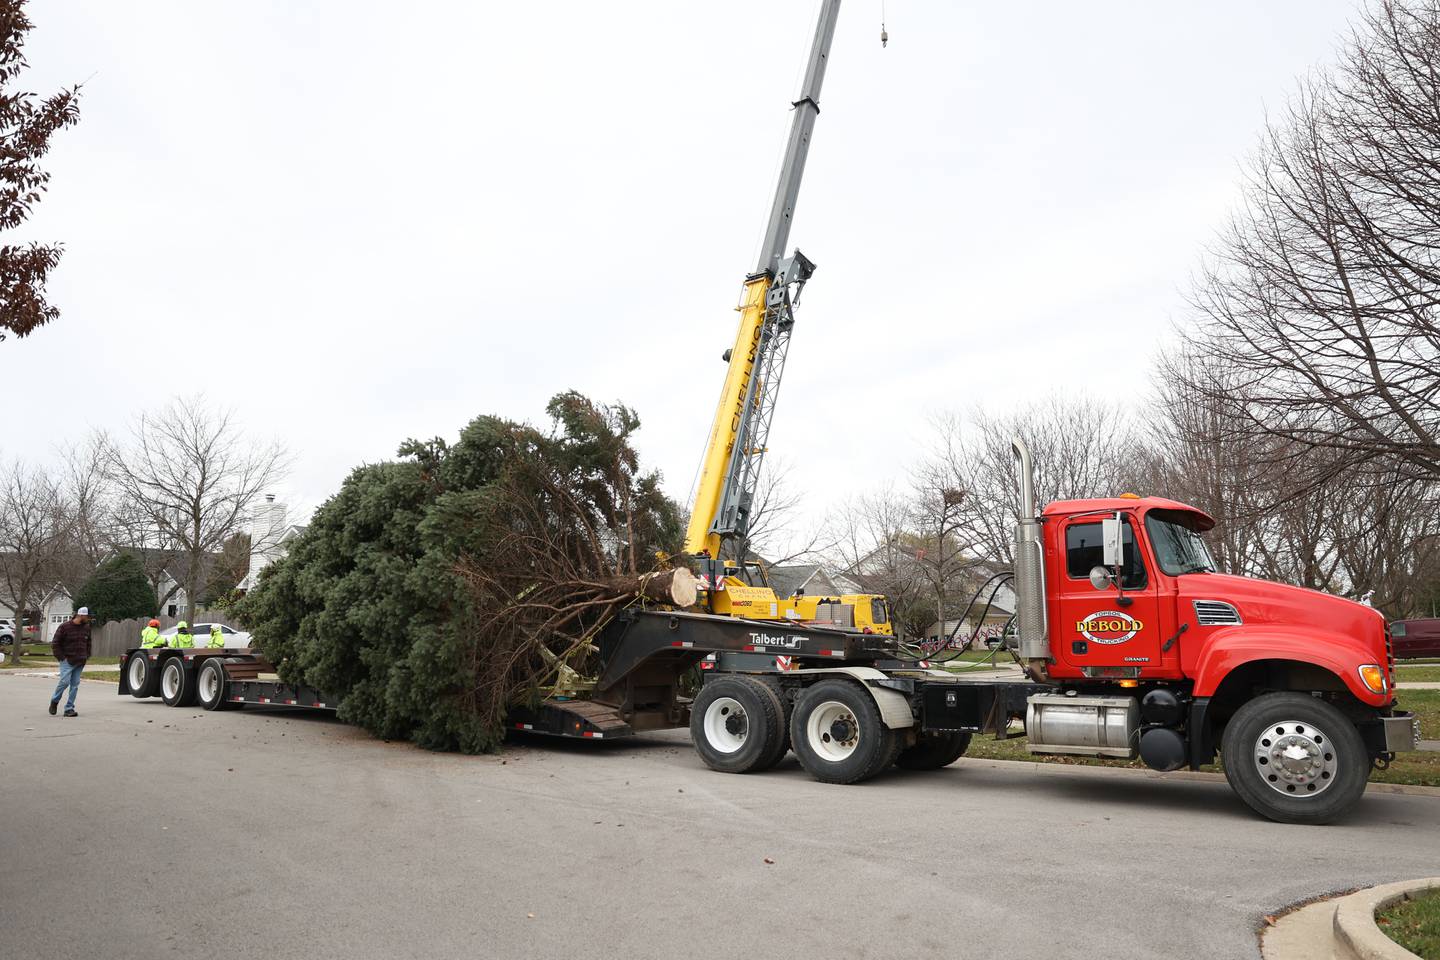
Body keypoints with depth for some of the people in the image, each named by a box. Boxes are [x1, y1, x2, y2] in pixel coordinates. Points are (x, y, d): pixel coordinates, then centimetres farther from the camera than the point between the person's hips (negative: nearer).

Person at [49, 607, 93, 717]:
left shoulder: (86, 627, 10)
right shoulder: (65, 627, -7)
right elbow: (55, 643, -5)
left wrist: (86, 656, 13)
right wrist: (61, 657, -9)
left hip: (80, 663, 5)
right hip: (67, 661, -5)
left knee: (75, 685, 2)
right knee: (65, 681, -14)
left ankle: (69, 709, 6)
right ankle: (54, 701, 13)